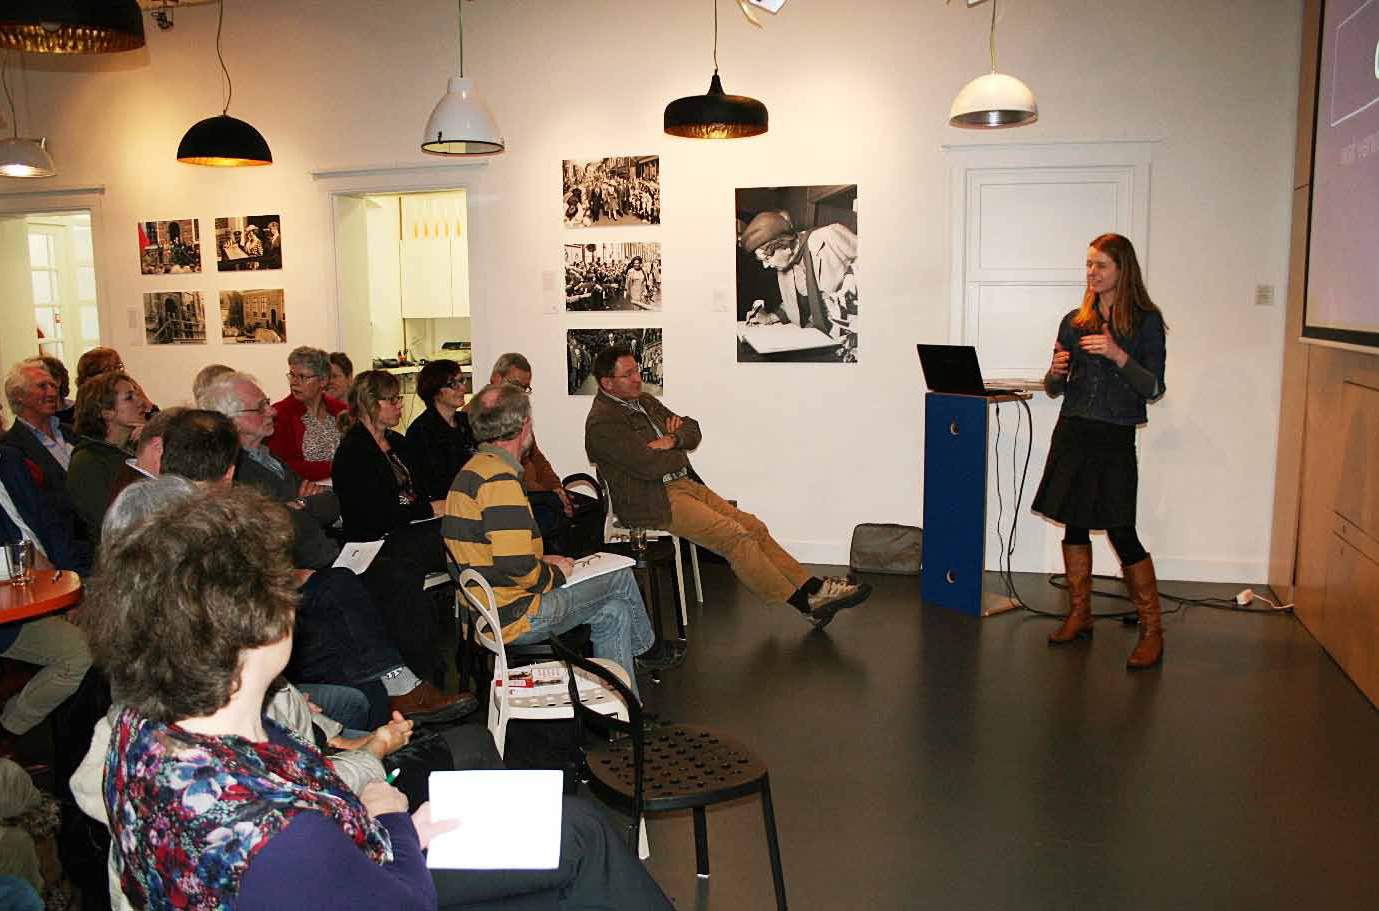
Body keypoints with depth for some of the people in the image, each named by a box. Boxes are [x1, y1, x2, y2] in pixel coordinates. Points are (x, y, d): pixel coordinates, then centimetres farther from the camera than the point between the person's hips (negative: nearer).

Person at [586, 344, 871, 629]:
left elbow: (693, 430, 15)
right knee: (735, 536, -19)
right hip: (654, 501, -9)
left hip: (685, 484, 9)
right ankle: (806, 604, -13)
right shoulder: (602, 423, -13)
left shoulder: (644, 401, 16)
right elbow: (649, 465, -23)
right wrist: (680, 453, -2)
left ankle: (814, 589, -3)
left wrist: (672, 440, -9)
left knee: (753, 527, -3)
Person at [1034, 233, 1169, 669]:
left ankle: (1152, 630, 5)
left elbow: (1154, 388, -6)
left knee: (1121, 533, -6)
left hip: (1115, 437, -4)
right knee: (1074, 526, 9)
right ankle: (1079, 615, 23)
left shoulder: (1146, 321, -2)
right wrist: (1055, 372, -10)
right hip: (1072, 433, 4)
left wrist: (1118, 355, -19)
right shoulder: (1074, 321, 9)